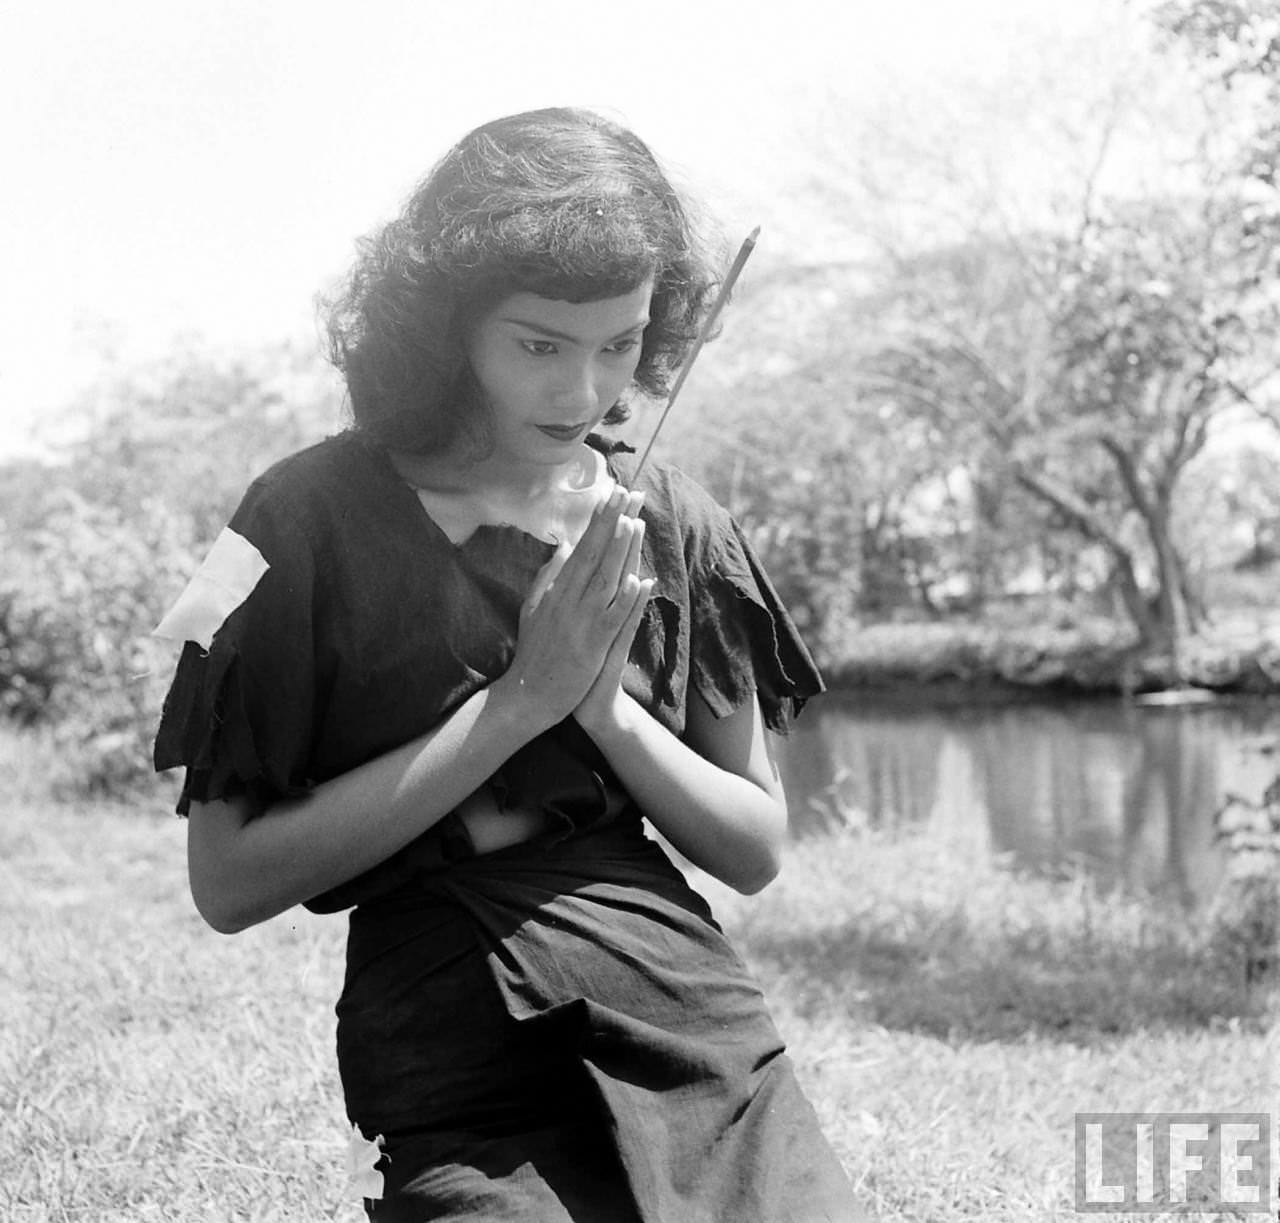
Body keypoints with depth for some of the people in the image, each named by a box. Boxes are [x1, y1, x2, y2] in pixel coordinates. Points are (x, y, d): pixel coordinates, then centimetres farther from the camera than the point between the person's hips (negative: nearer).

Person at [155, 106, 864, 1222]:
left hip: (707, 1033, 4)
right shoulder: (314, 520, -6)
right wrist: (520, 704, -14)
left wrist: (606, 704, -10)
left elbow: (757, 852, 8)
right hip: (465, 1098, -3)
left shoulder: (670, 525, 4)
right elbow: (230, 882, -10)